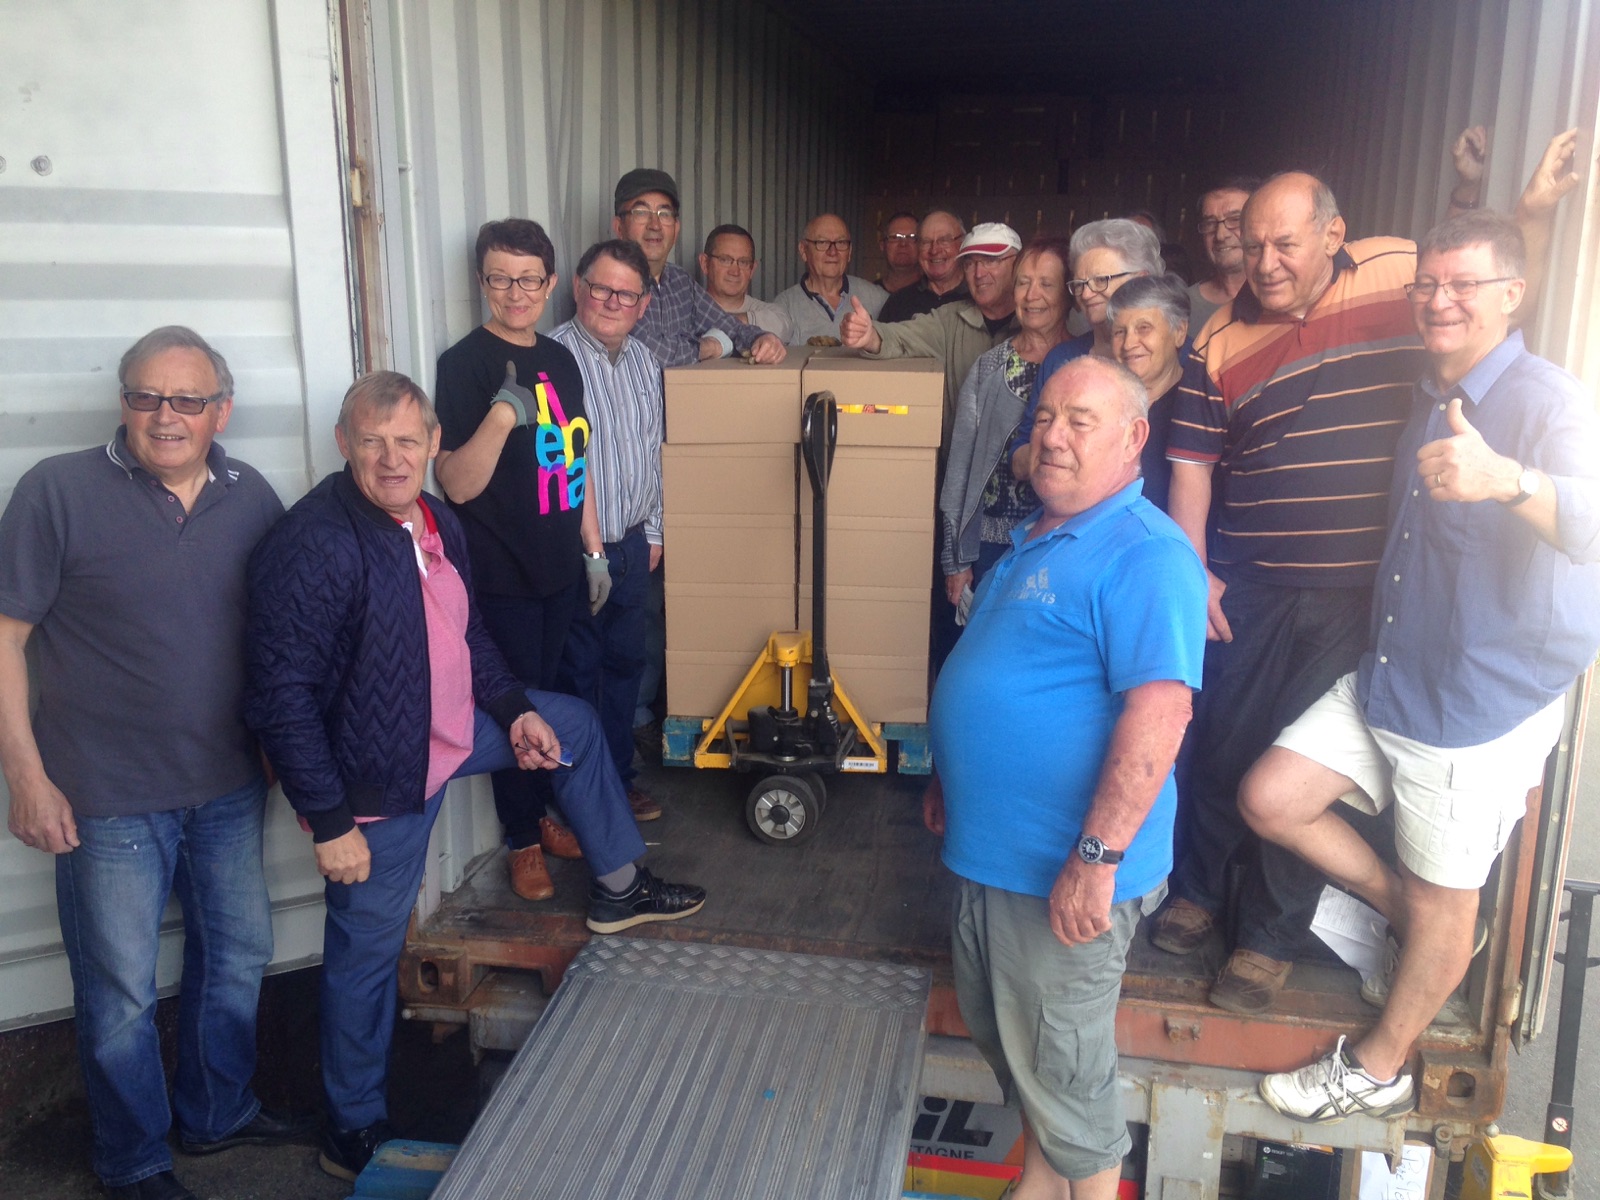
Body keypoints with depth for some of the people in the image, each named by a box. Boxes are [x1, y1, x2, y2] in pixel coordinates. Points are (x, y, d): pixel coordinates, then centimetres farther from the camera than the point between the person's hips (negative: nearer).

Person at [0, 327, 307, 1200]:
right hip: (108, 798, -4)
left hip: (231, 788, 4)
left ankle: (217, 1113, 43)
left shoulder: (253, 498, 1)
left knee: (237, 955, 19)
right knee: (120, 995, 9)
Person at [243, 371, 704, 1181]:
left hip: (454, 731, 9)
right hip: (379, 779, -8)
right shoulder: (315, 545, -27)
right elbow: (281, 695, -28)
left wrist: (516, 708, 8)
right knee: (367, 952, 6)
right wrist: (328, 820, -25)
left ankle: (618, 889, 36)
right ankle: (355, 1132, 28)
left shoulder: (436, 521, 1)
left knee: (574, 725, 21)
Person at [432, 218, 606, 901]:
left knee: (546, 698, 16)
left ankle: (542, 814, 34)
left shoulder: (559, 359, 8)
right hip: (501, 575, -6)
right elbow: (456, 484, -20)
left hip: (559, 566, 6)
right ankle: (523, 841, 21)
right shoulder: (464, 362, -12)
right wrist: (503, 413, -34)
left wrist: (593, 549, 16)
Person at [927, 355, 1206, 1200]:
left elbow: (1159, 711, -28)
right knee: (998, 1031, 23)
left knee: (1060, 1065, 7)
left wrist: (1099, 857, -30)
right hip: (990, 849, 10)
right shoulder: (1034, 540, 12)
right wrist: (948, 780, 23)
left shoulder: (1145, 555, -19)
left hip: (1064, 873, -9)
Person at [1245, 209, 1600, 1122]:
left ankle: (1379, 1069, 30)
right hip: (1387, 677, 8)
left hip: (1487, 703, -7)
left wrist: (1506, 479, -58)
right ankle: (1407, 917, 25)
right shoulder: (1430, 396, 9)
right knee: (1271, 798, 2)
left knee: (1443, 902, 8)